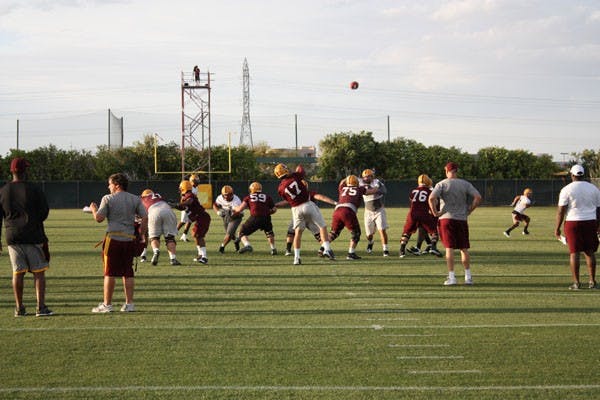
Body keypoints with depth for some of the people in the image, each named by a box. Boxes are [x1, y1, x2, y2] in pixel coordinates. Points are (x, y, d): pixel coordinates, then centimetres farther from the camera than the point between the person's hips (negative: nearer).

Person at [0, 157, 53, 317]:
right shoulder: (34, 190, -7)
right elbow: (44, 212, -2)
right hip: (33, 237, -3)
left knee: (17, 273, 8)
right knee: (39, 272, 1)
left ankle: (19, 308, 9)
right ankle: (41, 307, -4)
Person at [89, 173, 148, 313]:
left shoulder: (108, 199, -2)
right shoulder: (136, 199, 9)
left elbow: (99, 218, -5)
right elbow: (145, 218, 3)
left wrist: (93, 209, 15)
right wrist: (142, 235, 11)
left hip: (113, 238, -4)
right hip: (130, 239, 4)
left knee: (110, 273, 1)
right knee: (128, 272, 10)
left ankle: (107, 304, 3)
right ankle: (129, 304, 9)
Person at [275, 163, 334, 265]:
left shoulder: (280, 188, -3)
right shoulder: (295, 176, -7)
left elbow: (287, 199, 10)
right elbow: (302, 171, 15)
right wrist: (299, 168, 36)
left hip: (296, 209, 2)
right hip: (308, 205, -2)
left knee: (298, 232, 12)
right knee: (322, 226, 9)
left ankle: (296, 257, 6)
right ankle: (327, 249, -2)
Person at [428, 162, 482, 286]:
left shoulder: (442, 184, -2)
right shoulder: (465, 184, 5)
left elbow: (431, 198, -17)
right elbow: (478, 197, -4)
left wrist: (435, 212, -7)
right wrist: (469, 211, 4)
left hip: (446, 219, -3)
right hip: (462, 219, 3)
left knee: (449, 248, -3)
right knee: (464, 249, 10)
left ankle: (451, 277, -7)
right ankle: (468, 277, 10)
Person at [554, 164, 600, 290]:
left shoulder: (566, 190, -5)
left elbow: (561, 210, -8)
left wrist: (557, 228, -3)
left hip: (573, 223, -3)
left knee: (574, 252, 0)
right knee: (590, 252, 10)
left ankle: (576, 282, -2)